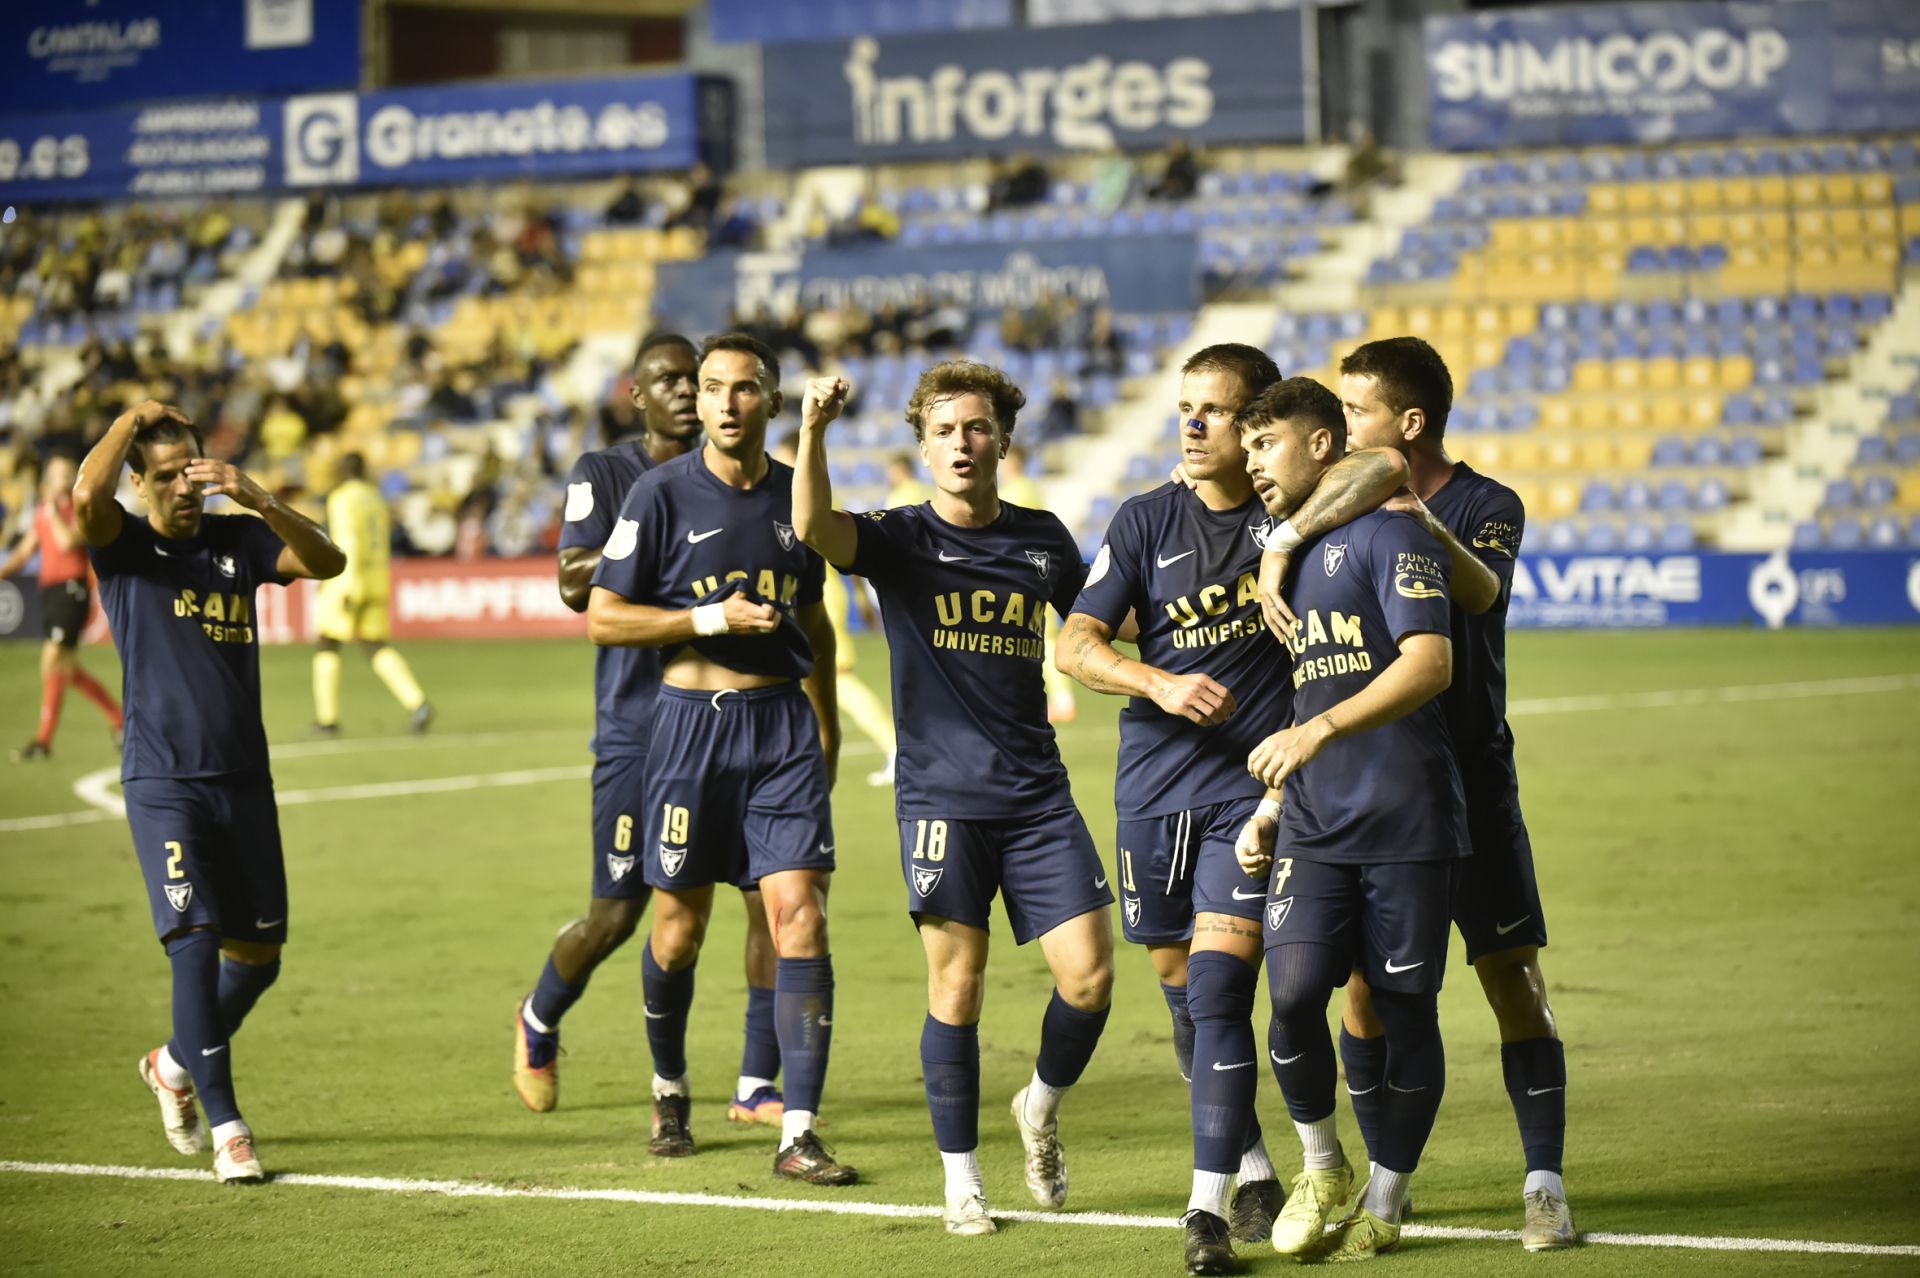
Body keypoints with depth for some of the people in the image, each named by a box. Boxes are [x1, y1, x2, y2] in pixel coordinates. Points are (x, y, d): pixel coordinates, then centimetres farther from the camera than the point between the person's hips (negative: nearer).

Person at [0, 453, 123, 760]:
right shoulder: (42, 512, 14)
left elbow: (68, 542, -22)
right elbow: (25, 551, 18)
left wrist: (53, 509, -15)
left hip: (72, 589, -8)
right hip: (49, 589, 8)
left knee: (52, 662, -14)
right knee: (68, 670, 12)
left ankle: (43, 739, -10)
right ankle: (118, 719, 26)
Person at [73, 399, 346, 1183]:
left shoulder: (237, 541, 10)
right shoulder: (124, 546, 0)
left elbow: (327, 562, -6)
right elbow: (86, 494, -22)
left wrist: (256, 499, -19)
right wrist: (132, 418, -7)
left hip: (243, 779, 4)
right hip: (162, 784, -4)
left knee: (258, 954, 9)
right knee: (194, 943, -15)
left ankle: (177, 1063, 35)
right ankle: (225, 1127, -12)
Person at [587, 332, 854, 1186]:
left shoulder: (793, 494, 8)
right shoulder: (663, 493, -4)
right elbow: (603, 617, -5)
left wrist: (827, 724, 23)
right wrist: (715, 617, -14)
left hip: (784, 723, 2)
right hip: (692, 722, -2)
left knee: (799, 915, -9)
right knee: (680, 923, 7)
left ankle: (798, 1134, -9)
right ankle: (668, 1084, 34)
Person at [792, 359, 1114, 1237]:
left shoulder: (1042, 539, 9)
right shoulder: (901, 540, -2)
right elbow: (813, 528, -23)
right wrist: (813, 431, -38)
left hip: (1037, 793, 3)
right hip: (941, 795, -3)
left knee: (1089, 973, -5)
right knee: (957, 986, -3)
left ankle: (1042, 1108, 24)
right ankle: (960, 1176, 11)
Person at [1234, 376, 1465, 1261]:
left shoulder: (1387, 532, -6)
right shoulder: (1289, 554, 19)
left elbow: (1429, 663, -18)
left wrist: (1319, 732, -25)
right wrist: (1271, 803, 18)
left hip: (1406, 821, -6)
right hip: (1315, 824, 6)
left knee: (1405, 1009, 1)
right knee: (1294, 993, -12)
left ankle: (1384, 1205, 14)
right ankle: (1321, 1166, 9)